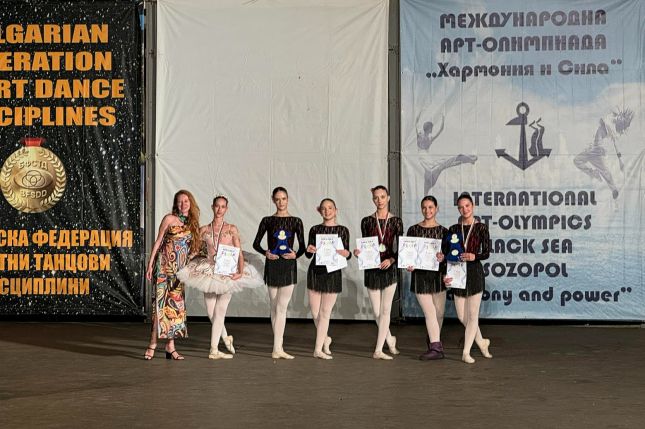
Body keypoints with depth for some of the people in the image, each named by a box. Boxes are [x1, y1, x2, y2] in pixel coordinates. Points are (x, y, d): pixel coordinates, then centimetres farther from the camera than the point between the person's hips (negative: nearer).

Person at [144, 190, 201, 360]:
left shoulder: (193, 224, 13)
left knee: (176, 304, 2)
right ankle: (153, 344, -8)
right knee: (162, 302, -10)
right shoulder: (169, 218, 0)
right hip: (165, 265, -4)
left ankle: (170, 346, 5)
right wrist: (150, 263, -5)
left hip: (180, 269, 4)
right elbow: (158, 241, 0)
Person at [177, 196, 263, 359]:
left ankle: (214, 349, -1)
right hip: (209, 272, 2)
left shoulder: (232, 229, 1)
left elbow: (240, 253, -2)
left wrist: (241, 272, -15)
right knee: (211, 313, 3)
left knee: (219, 312, -6)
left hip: (227, 273, -2)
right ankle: (226, 338, 29)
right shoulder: (204, 230, 7)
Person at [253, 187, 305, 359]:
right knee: (275, 307, 4)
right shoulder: (267, 221, 4)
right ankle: (278, 347, 7)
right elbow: (256, 243, 8)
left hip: (289, 265, 0)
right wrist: (265, 253, -10)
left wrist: (296, 254, -13)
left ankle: (277, 348, -2)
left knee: (281, 307, -5)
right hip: (272, 265, 0)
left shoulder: (296, 221, 5)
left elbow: (302, 246, 6)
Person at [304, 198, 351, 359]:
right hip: (315, 271, 2)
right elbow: (308, 255, 8)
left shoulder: (342, 230, 3)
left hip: (333, 273, -2)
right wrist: (309, 250, -14)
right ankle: (325, 339, 29)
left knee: (325, 312, -2)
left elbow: (347, 253, 4)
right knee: (315, 311, 3)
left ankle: (318, 349, 3)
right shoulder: (315, 229, 6)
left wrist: (346, 254, -19)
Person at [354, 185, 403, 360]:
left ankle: (378, 350, -2)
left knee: (385, 310, -6)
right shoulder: (367, 221, 5)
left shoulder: (396, 221, 1)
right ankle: (390, 339, 30)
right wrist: (358, 252, -12)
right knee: (377, 311, 4)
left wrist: (391, 260, -17)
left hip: (389, 268, -2)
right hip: (371, 268, 2)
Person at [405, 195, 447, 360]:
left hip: (438, 274, 1)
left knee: (439, 313, 7)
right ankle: (436, 347, -8)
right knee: (430, 313, -8)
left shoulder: (443, 231, 5)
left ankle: (432, 341, 28)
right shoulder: (413, 230, 5)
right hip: (420, 275, -1)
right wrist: (409, 265, -13)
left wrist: (442, 258, -18)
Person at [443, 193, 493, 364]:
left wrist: (474, 256, -25)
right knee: (462, 316, 5)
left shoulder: (481, 228, 0)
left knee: (472, 314, -4)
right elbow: (445, 253, 6)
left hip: (475, 272, -3)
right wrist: (445, 274, -5)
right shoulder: (453, 229, 8)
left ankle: (466, 352, 1)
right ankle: (481, 342, 27)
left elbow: (486, 253, -5)